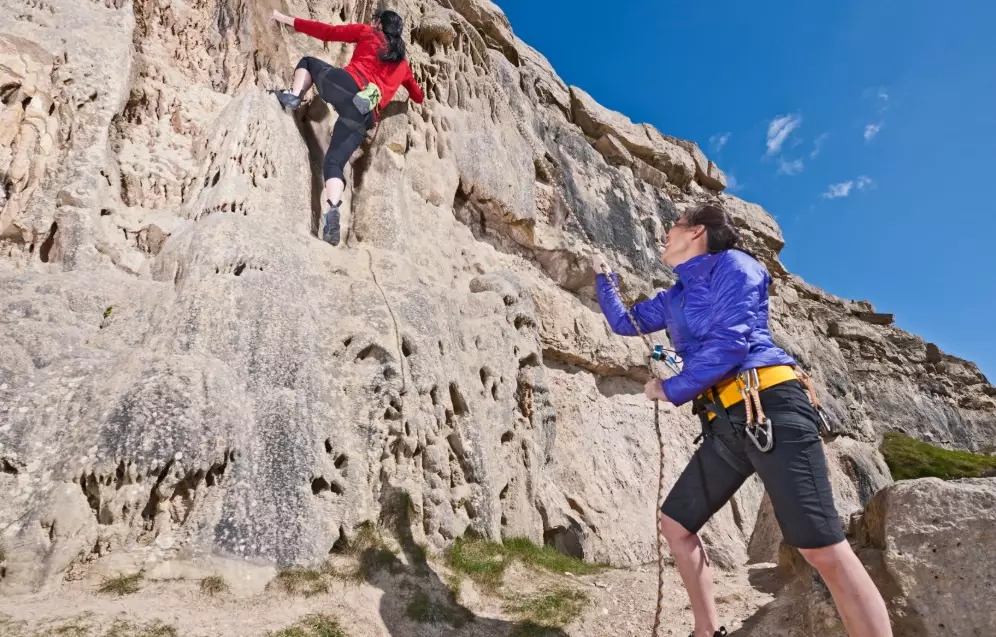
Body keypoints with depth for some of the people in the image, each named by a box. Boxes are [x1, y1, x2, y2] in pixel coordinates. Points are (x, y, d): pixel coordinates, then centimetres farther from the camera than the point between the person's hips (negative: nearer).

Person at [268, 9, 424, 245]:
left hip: (346, 85, -3)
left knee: (308, 62, 28)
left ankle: (293, 96, -1)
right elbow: (418, 97, 45)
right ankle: (333, 211, -27)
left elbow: (327, 32, 15)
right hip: (365, 116, 3)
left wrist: (288, 19, 21)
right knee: (335, 162, -1)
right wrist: (417, 95, 69)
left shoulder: (368, 32, 21)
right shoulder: (402, 64, 32)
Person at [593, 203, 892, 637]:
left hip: (769, 408, -8)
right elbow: (624, 323, 37)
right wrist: (603, 277, 35)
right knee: (675, 524, 10)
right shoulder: (673, 299, 22)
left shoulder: (732, 264, -1)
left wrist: (671, 389, -4)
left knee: (824, 551, -12)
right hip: (725, 425, 9)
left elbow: (730, 343, -13)